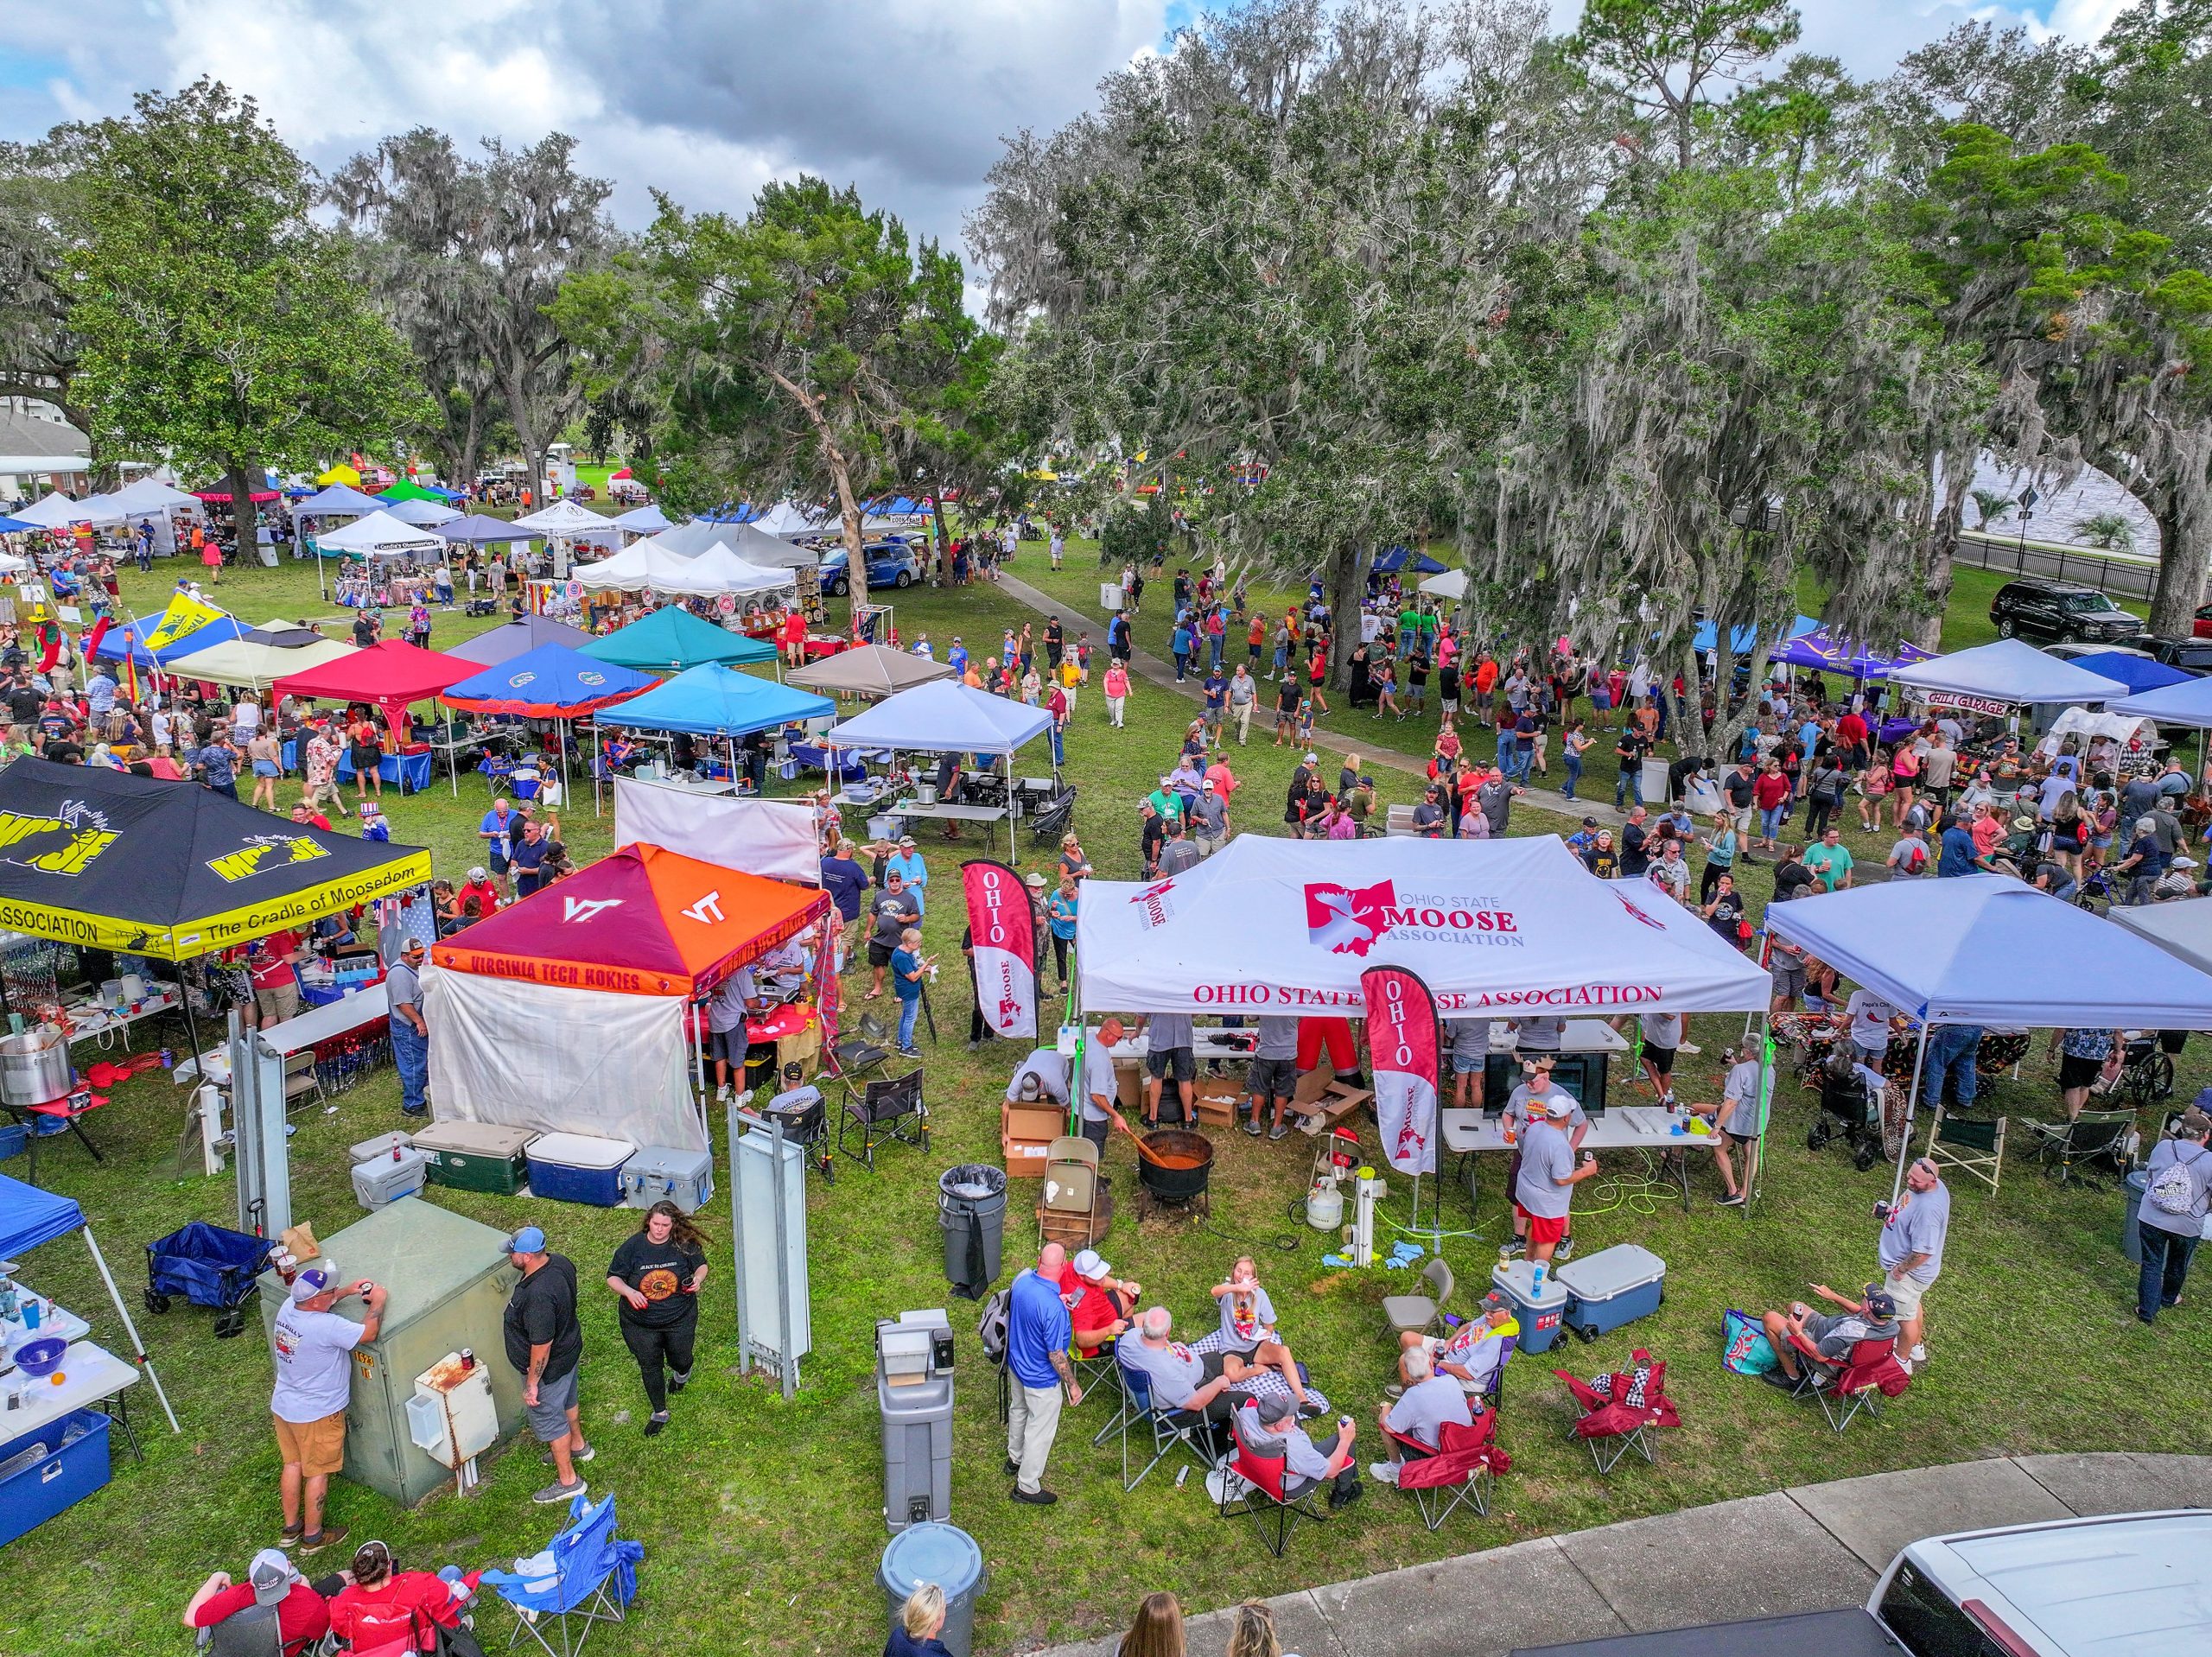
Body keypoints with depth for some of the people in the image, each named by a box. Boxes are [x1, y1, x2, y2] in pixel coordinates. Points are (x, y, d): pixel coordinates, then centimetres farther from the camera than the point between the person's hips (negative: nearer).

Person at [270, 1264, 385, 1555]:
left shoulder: (288, 1306, -10)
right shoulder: (326, 1326, -34)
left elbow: (316, 1303, 14)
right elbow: (369, 1332, -24)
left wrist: (347, 1292, 7)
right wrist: (377, 1301, -10)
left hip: (282, 1406, 8)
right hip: (317, 1414, -8)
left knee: (293, 1464, 23)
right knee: (318, 1472, 11)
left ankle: (291, 1528, 39)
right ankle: (313, 1536, 26)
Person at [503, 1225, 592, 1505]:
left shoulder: (538, 1295, -41)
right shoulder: (560, 1262, -14)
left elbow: (541, 1346, -32)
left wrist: (532, 1384, -19)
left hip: (549, 1366, -9)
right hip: (570, 1348, 9)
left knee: (548, 1419, 13)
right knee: (566, 1400, 31)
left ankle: (568, 1480, 32)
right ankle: (578, 1446, 56)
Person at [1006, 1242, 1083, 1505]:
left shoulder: (1022, 1280, -17)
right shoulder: (1053, 1308, -39)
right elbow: (1056, 1355, -28)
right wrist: (1073, 1384, -14)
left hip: (1016, 1363, 8)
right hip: (1041, 1379, -8)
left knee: (1018, 1411, 31)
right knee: (1040, 1429, 15)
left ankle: (1015, 1458, 55)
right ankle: (1027, 1486, 33)